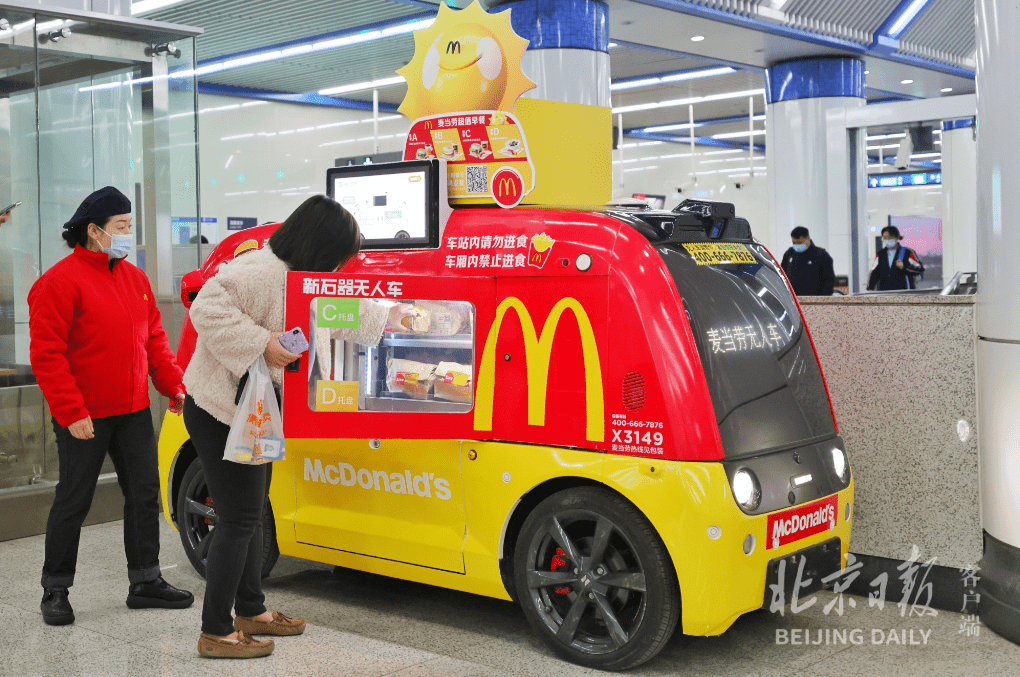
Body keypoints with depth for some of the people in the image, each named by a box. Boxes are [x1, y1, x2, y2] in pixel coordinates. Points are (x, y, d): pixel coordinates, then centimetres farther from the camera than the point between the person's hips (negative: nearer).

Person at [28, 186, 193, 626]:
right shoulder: (61, 281, -12)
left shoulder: (136, 279, 11)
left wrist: (174, 385, 4)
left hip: (133, 410, 7)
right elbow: (46, 354, -16)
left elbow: (154, 339, 16)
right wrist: (71, 412, -19)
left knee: (144, 494, 9)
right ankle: (55, 591, 17)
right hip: (84, 417, -7)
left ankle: (145, 581, 20)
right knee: (73, 502, 3)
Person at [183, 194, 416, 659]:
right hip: (220, 414, -11)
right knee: (239, 520, -6)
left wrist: (388, 316, 36)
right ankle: (216, 634, 4)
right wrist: (260, 343, -32)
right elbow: (206, 308, -31)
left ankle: (251, 612, 33)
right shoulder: (262, 272, -22)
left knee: (250, 515, 19)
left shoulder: (303, 279, 11)